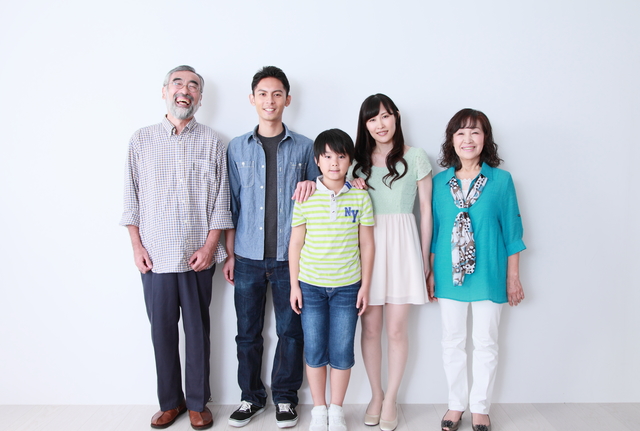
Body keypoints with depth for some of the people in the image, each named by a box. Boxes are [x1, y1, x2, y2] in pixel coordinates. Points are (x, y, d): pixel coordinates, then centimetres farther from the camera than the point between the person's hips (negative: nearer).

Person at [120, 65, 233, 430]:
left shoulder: (212, 142, 3)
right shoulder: (141, 140, 7)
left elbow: (221, 201, 1)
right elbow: (132, 198, 8)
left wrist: (209, 246, -6)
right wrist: (137, 245, 1)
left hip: (198, 256, -1)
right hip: (155, 256, 1)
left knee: (198, 330, 7)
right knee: (162, 329, 8)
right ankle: (171, 401, 25)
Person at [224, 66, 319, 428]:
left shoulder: (304, 147, 4)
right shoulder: (237, 147, 7)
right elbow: (232, 204, 8)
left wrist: (311, 185, -11)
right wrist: (230, 255, 5)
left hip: (289, 257, -1)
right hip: (248, 257, 1)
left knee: (290, 331, 6)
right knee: (248, 332, 9)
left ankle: (286, 398, 24)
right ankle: (252, 397, 27)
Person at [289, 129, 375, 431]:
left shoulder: (360, 197, -2)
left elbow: (366, 244, 2)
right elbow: (296, 243, 1)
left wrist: (365, 285, 0)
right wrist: (294, 285, -1)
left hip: (347, 287, 0)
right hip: (311, 286, 0)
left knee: (342, 351, 7)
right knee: (314, 350, 9)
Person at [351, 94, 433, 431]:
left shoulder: (415, 158, 4)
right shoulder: (359, 159, 11)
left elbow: (425, 208, 5)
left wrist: (424, 256, 3)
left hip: (401, 242, -2)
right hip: (366, 244, 2)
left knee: (396, 329, 1)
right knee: (370, 327, 6)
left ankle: (390, 400, 19)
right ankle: (376, 395, 25)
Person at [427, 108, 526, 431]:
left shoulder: (501, 180, -3)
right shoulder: (440, 181, 2)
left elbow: (511, 230, 0)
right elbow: (434, 230, 6)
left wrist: (513, 277, 0)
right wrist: (430, 272, 5)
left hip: (489, 275, -1)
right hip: (449, 274, 2)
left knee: (486, 344, 10)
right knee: (452, 343, 12)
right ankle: (456, 404, 29)